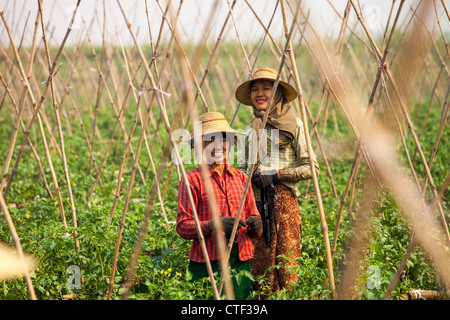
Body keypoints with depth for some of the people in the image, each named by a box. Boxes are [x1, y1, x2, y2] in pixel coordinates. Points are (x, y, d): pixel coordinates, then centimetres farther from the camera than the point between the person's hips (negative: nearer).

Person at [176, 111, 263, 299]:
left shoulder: (241, 178, 15)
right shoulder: (192, 180, 0)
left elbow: (254, 220, 17)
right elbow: (182, 226, -6)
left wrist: (255, 225, -6)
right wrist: (215, 225, -21)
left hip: (242, 263, 5)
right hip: (207, 264, -4)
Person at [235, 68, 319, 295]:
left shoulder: (294, 125, 0)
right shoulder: (250, 129, 15)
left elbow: (311, 168, -3)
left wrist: (277, 174, -11)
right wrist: (242, 177, -1)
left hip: (284, 201, -4)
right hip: (255, 202, 4)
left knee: (286, 263, -6)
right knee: (260, 265, 4)